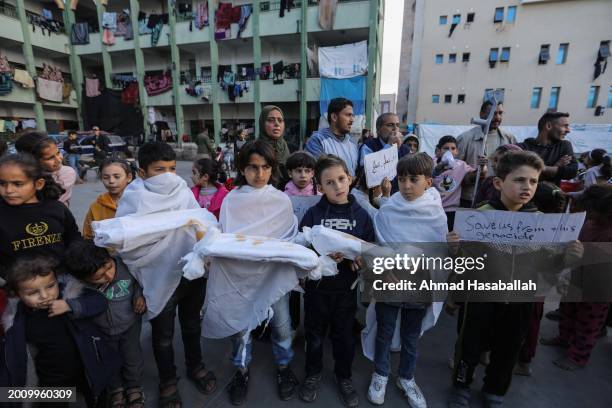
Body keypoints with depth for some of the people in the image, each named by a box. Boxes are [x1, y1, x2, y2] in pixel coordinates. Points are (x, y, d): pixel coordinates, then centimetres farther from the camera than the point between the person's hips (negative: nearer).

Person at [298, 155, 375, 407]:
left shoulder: (361, 215, -5)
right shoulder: (313, 214, -9)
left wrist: (358, 257, -21)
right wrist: (323, 256, -25)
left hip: (347, 287, 1)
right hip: (317, 285, 0)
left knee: (344, 335, 19)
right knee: (315, 333, 19)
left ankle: (344, 377, 45)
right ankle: (313, 374, 45)